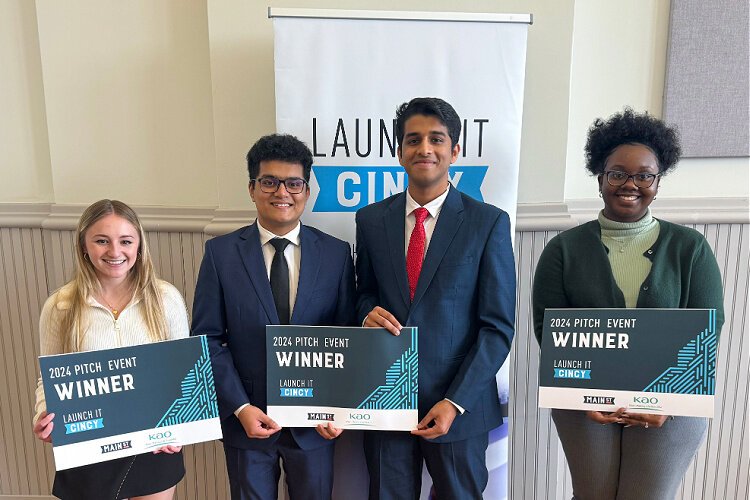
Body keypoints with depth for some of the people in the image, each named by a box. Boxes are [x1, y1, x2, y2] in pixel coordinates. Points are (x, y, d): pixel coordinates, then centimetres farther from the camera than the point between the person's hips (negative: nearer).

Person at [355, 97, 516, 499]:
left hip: (459, 403, -2)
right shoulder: (371, 219, 2)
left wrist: (456, 403, -14)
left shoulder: (489, 223, -7)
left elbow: (498, 327, -7)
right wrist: (369, 312, -11)